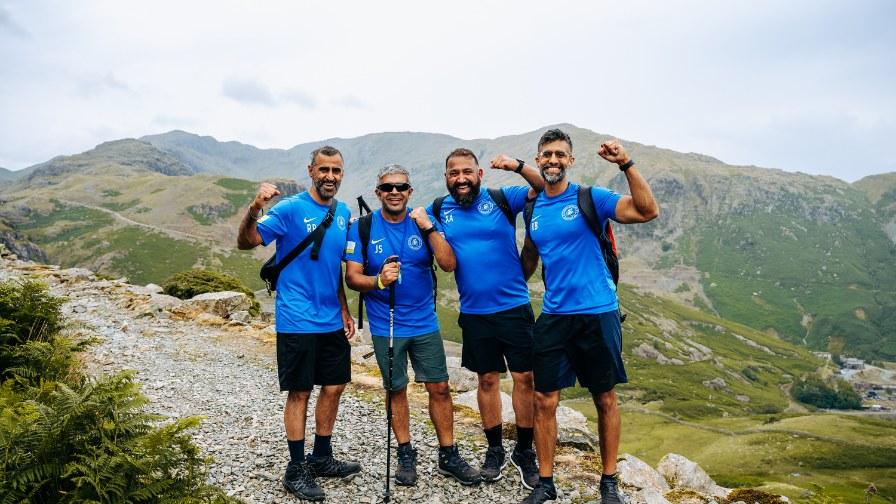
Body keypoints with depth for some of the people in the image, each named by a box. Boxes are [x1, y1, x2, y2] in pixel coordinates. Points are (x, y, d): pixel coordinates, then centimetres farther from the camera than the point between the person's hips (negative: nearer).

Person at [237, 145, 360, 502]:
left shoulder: (344, 213, 8)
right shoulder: (290, 209, -11)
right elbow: (246, 243, -18)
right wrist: (254, 209, -37)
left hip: (332, 321, 7)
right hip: (297, 321, -6)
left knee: (334, 387, 12)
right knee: (299, 393, 2)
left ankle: (321, 458, 29)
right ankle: (296, 470, 16)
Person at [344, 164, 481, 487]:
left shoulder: (423, 222, -2)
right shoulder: (363, 227, -6)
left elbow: (448, 264, -11)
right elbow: (352, 277, -7)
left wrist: (428, 228, -20)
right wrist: (379, 281, -26)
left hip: (425, 323, 2)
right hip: (386, 326, -1)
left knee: (439, 388, 5)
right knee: (396, 389, 10)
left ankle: (448, 455, 20)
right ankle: (406, 455, 26)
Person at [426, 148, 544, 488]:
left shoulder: (501, 199, -4)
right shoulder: (438, 210, 2)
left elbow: (545, 190, -11)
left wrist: (519, 167, -27)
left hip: (514, 306, -2)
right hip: (474, 312, 2)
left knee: (524, 378, 2)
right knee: (487, 379, 13)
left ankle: (524, 452, 19)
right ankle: (495, 450, 28)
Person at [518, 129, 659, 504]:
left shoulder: (590, 198, -6)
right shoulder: (532, 209, 8)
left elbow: (648, 211, -18)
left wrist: (627, 165, -25)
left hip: (598, 312, -3)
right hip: (554, 316, 4)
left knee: (605, 399, 9)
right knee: (544, 401, 3)